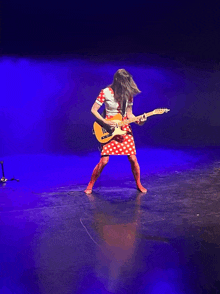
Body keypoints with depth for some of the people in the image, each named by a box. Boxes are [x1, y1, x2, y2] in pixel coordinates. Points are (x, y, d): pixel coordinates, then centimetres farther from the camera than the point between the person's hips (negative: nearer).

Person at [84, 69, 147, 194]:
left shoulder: (128, 93, 1)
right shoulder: (106, 92, -10)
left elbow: (129, 114, 7)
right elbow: (94, 110, -7)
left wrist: (138, 121, -11)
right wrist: (105, 122, -16)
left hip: (124, 129, 3)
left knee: (133, 159, 1)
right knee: (104, 161, -8)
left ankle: (139, 184, 23)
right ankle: (90, 185, 13)